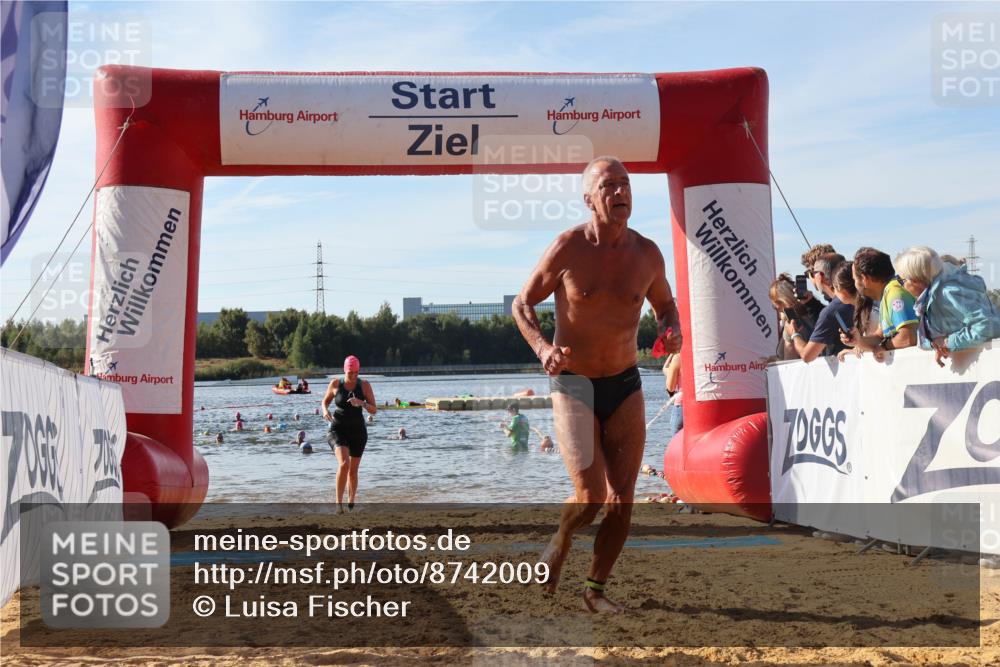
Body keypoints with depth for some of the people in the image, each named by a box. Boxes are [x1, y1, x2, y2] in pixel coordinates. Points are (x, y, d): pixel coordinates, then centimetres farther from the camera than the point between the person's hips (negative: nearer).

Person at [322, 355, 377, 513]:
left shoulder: (364, 385, -4)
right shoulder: (335, 383, -3)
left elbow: (374, 410, -5)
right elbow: (325, 401, 13)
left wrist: (361, 403, -24)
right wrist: (325, 411, -10)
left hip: (358, 430, 1)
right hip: (338, 430, -1)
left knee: (353, 471, 8)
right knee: (344, 464, -24)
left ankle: (351, 505, 26)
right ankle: (339, 503, -16)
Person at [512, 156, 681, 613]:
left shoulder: (647, 254, -1)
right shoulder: (567, 249, -10)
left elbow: (665, 305, 17)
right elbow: (522, 304, -1)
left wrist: (671, 330, -7)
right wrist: (542, 347, -19)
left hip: (626, 387, 3)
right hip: (573, 388, -3)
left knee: (622, 500, 0)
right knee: (590, 497, -13)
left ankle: (595, 588, 20)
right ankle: (559, 542, 22)